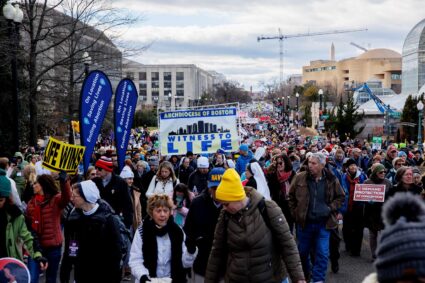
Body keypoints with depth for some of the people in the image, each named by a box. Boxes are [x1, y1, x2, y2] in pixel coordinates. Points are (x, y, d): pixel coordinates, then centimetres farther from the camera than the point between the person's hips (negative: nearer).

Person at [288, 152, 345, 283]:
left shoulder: (332, 180, -4)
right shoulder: (300, 178, -5)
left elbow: (341, 197, 9)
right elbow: (291, 196, 8)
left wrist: (330, 208, -5)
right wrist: (295, 213, 2)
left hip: (323, 223, -1)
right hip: (304, 222, 1)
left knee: (322, 254, -2)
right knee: (303, 252, 15)